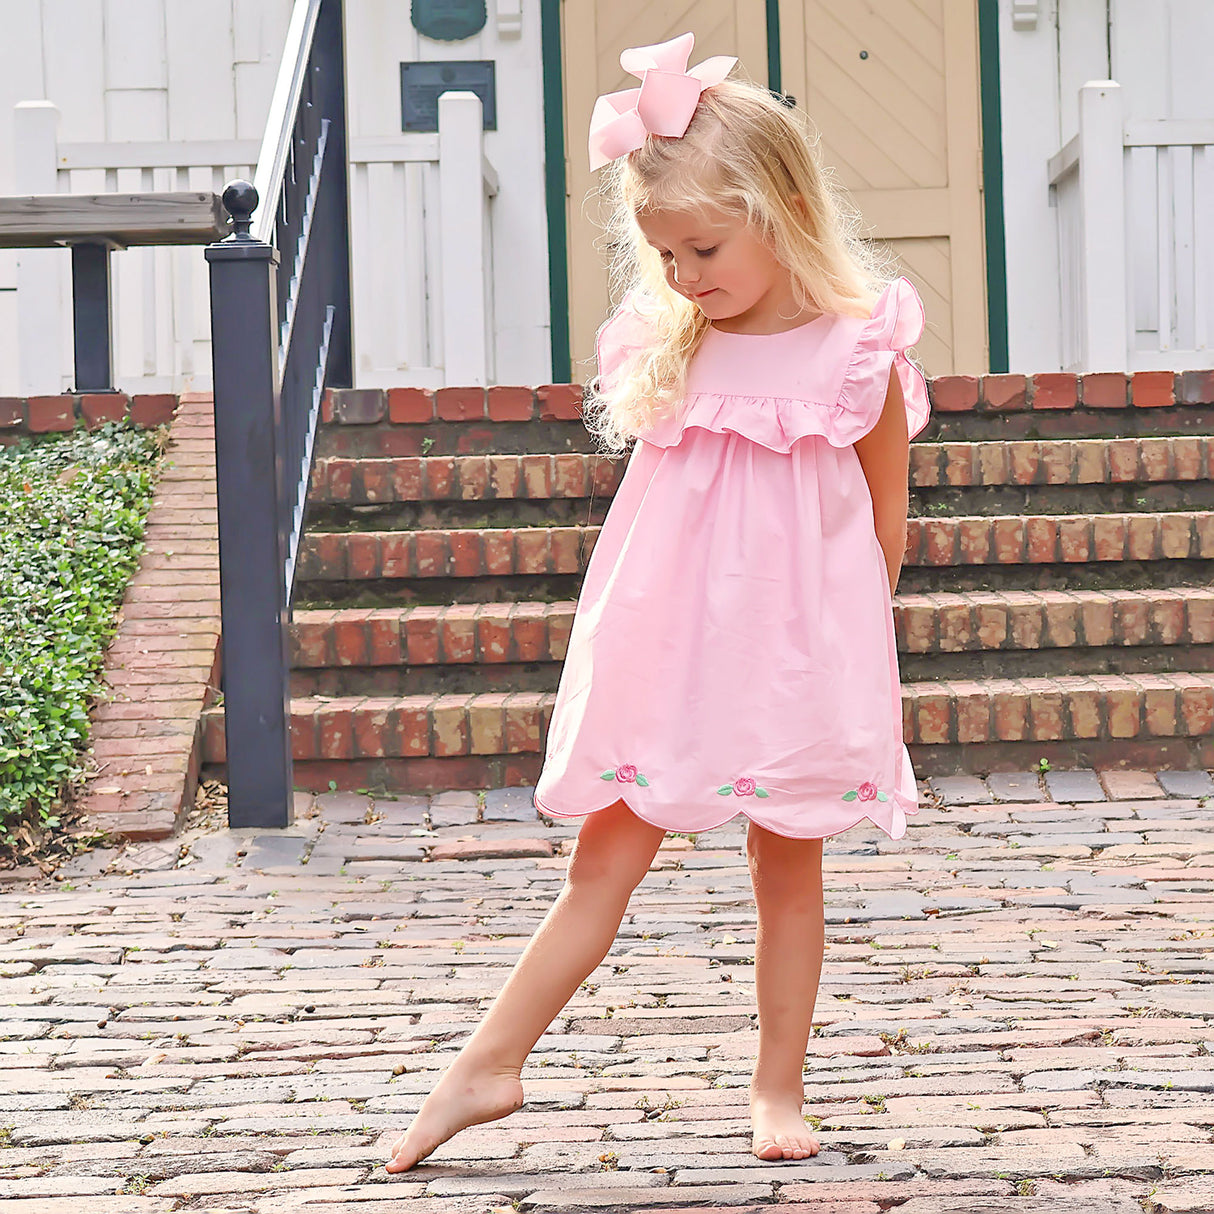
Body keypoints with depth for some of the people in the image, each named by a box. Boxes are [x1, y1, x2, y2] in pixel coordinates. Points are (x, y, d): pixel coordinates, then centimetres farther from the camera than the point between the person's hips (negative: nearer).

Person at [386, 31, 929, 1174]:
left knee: (787, 866, 9)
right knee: (601, 863, 3)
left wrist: (834, 634, 9)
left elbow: (884, 526, 2)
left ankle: (778, 1088, 21)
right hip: (664, 648, 3)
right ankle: (484, 1068, 5)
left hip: (798, 652, -2)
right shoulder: (670, 354, 2)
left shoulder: (860, 357, -8)